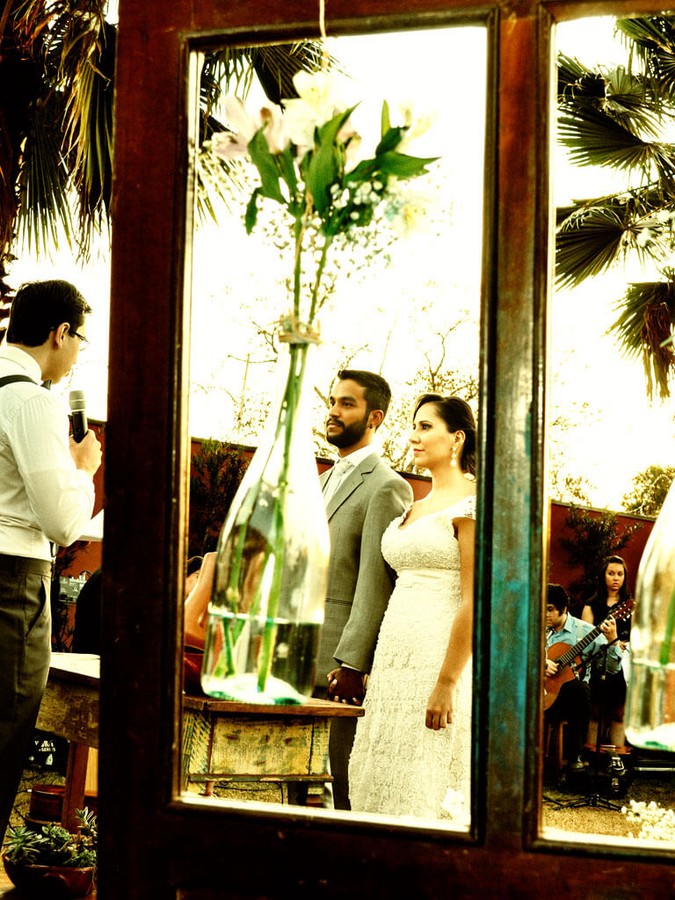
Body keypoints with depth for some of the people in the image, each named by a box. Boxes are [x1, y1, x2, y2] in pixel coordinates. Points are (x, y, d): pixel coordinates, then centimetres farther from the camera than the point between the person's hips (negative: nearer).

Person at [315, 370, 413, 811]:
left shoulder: (387, 487, -8)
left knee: (340, 786, -7)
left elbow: (376, 583, -15)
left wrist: (351, 664, -20)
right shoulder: (325, 481, 21)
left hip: (339, 662, -8)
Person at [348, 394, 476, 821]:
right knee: (382, 784, 8)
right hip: (397, 653, 9)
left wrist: (446, 684, -20)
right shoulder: (414, 509, 18)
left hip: (440, 654, -9)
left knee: (421, 790, -7)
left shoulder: (470, 504, -8)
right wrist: (369, 667, 13)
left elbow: (475, 602, -15)